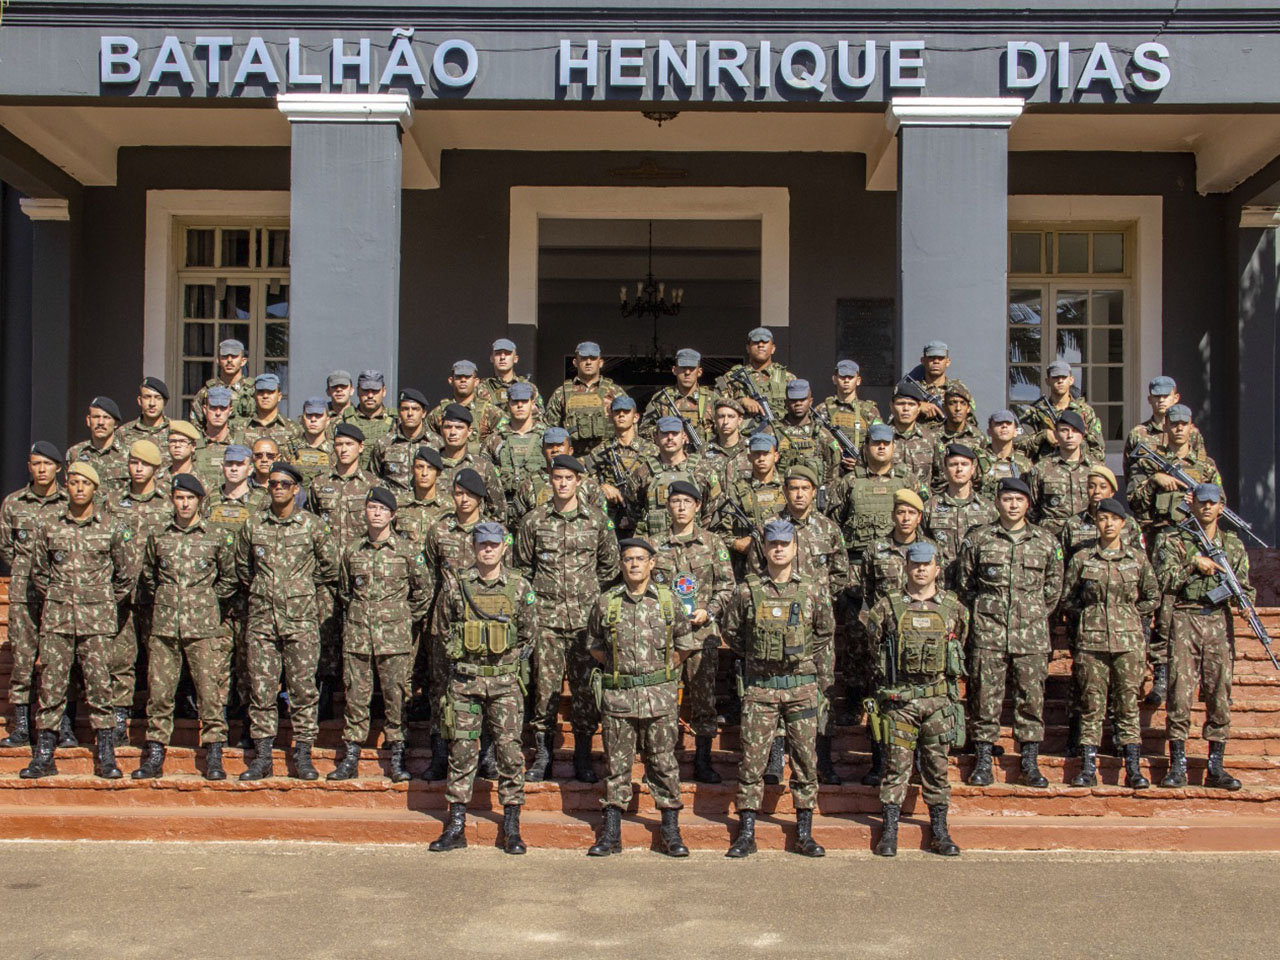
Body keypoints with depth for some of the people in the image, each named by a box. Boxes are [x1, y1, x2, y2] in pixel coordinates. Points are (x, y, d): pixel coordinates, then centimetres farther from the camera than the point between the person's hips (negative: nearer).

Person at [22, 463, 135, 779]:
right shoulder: (50, 527, 6)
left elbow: (127, 574, 9)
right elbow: (38, 570, 18)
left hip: (97, 620, -2)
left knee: (99, 683, -1)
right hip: (56, 618, 2)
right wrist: (53, 599, 12)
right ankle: (43, 755, 11)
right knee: (51, 683, 3)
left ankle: (106, 756, 6)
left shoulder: (112, 528, 2)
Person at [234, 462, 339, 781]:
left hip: (300, 617, -2)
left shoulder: (312, 524, 0)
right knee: (261, 687, 4)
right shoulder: (253, 524, 7)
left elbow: (329, 565, 9)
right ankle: (262, 757, 12)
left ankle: (303, 755, 9)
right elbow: (242, 566, 21)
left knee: (303, 688, 1)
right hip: (262, 617, 2)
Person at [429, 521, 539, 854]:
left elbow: (529, 635, 8)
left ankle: (511, 827, 8)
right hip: (465, 679, 1)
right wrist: (458, 659, 6)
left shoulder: (520, 587, 2)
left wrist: (508, 662, 1)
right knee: (462, 749, 3)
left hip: (505, 680, -1)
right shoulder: (455, 585, 4)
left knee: (509, 749, 0)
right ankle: (456, 826, 10)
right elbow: (440, 629, 13)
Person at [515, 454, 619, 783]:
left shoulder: (597, 519, 5)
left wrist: (591, 594, 8)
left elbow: (610, 565, 14)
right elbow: (522, 566, 13)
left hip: (586, 617, 0)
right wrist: (533, 597, 6)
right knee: (545, 685, 2)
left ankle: (583, 756, 12)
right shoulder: (533, 520, 4)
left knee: (585, 685, 3)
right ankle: (542, 754, 12)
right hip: (546, 617, 0)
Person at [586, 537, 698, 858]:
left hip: (659, 695, 0)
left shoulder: (669, 600, 3)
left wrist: (662, 672, 6)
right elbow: (594, 644, 17)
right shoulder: (606, 602, 4)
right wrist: (616, 667, 8)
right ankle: (611, 834, 12)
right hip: (617, 695, 1)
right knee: (617, 765, 6)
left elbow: (684, 645, 13)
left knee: (663, 764, 5)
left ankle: (671, 832, 15)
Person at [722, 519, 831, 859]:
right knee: (752, 759, 0)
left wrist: (801, 654, 9)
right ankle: (746, 834, 7)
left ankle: (804, 834, 14)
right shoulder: (747, 590, 0)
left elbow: (826, 630, 17)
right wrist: (754, 656, 8)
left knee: (805, 759, 4)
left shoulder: (812, 590, 3)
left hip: (801, 684, 1)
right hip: (759, 686, -1)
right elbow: (731, 631, 13)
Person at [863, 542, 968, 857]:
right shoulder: (887, 606, 0)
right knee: (897, 764, 1)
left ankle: (940, 831, 17)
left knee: (937, 765, 8)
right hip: (899, 698, -2)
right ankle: (889, 832, 8)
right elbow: (876, 642, 10)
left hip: (939, 698, 2)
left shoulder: (953, 608, 6)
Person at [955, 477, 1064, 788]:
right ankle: (983, 761, 11)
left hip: (1032, 634, 1)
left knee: (1032, 697, 3)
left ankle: (1030, 763, 12)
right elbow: (964, 583, 10)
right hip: (988, 633, -1)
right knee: (985, 696, 1)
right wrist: (983, 612, 7)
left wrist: (1037, 615, 10)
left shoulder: (1046, 541, 7)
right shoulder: (978, 539, 3)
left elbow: (1054, 585, 14)